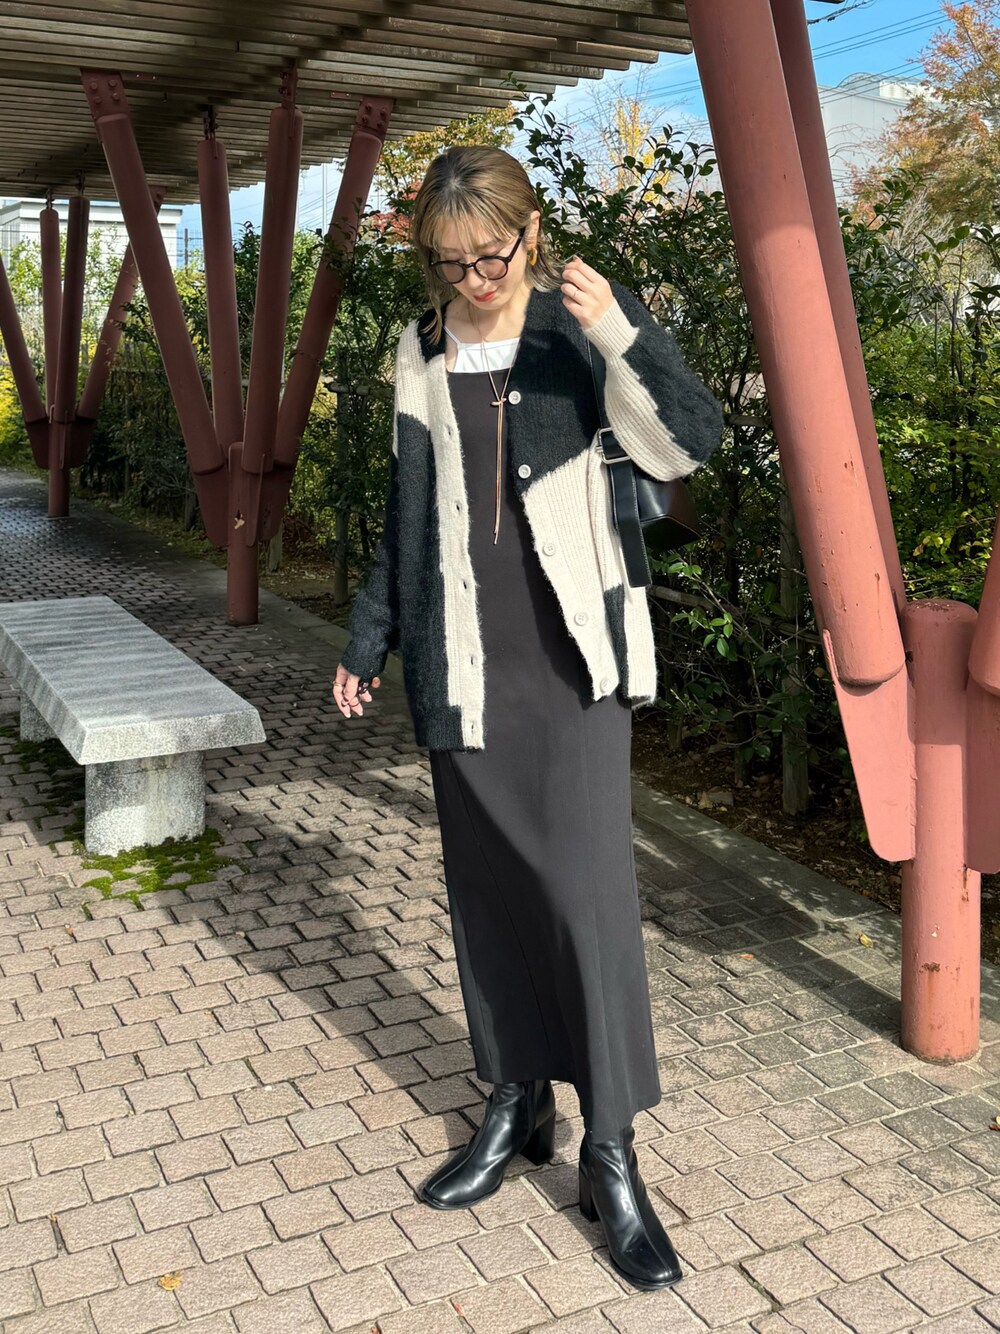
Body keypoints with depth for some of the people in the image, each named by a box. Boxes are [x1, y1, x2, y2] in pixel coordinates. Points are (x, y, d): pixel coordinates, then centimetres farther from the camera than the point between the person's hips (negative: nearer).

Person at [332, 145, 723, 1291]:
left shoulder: (586, 319, -2)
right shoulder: (422, 351, 8)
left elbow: (686, 446, -12)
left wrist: (622, 338, -26)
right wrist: (367, 642, 18)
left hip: (571, 657, -4)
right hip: (463, 662, 4)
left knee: (588, 886, -7)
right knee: (485, 886, 9)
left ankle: (612, 1155, 6)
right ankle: (516, 1104, 26)